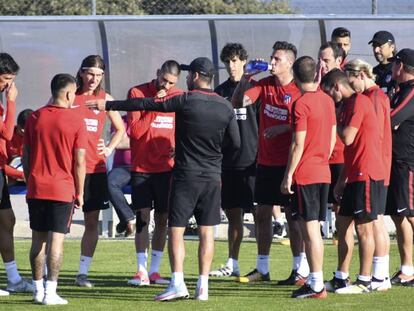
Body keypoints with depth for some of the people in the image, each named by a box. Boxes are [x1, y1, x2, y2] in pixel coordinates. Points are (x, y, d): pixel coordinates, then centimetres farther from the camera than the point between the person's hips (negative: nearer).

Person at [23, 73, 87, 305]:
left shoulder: (35, 118, 5)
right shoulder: (76, 121, -7)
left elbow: (26, 156, 9)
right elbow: (79, 161, -6)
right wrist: (80, 193, 2)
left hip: (36, 188, 4)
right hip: (62, 190, -4)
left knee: (38, 239, 10)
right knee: (56, 240, -4)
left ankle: (38, 290, 12)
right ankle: (50, 292, -8)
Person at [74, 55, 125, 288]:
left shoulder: (105, 99, 8)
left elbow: (121, 129, 22)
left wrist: (109, 149, 8)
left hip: (95, 168, 3)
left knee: (92, 222, 5)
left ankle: (83, 273, 12)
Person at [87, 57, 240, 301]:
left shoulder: (185, 101, -10)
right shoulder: (226, 107, 0)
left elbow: (145, 105, -6)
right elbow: (235, 143, 6)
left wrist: (108, 105, 0)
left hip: (186, 176, -4)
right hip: (212, 178, 4)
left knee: (176, 230, -1)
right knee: (206, 232, 7)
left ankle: (178, 283, -12)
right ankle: (203, 286, 5)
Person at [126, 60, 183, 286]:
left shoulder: (179, 97, 3)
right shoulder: (138, 93, -4)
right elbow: (134, 131, -11)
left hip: (167, 167, 2)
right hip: (141, 168, -2)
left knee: (162, 219, 4)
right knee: (142, 217, -5)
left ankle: (154, 270, 10)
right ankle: (141, 271, -4)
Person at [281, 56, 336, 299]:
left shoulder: (301, 105, -14)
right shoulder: (328, 101, 8)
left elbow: (298, 145, -16)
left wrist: (288, 175, -10)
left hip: (305, 175, -7)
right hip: (324, 173, 7)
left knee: (310, 230, -6)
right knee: (314, 230, 14)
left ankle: (316, 285, -6)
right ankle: (316, 282, 17)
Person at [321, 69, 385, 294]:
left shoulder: (359, 102, -12)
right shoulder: (349, 105, 19)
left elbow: (347, 138, -19)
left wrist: (336, 121, -1)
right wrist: (341, 180, 21)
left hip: (366, 176, -10)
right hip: (355, 176, 10)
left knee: (363, 227, -6)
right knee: (344, 223, 12)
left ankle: (364, 282, -3)